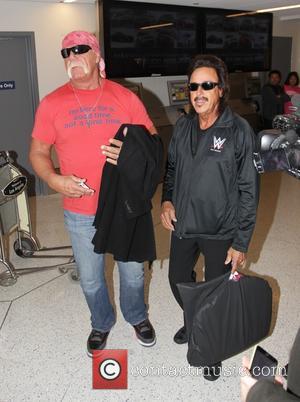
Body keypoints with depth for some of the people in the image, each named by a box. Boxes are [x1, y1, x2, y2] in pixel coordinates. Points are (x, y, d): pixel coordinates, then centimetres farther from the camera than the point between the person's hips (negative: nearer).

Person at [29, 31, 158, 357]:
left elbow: (153, 140, 1)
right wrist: (54, 179, -17)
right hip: (80, 213, 0)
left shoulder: (125, 97, -3)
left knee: (133, 272, 18)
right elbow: (38, 152, 3)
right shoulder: (52, 103, -2)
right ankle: (101, 323, 47)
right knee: (90, 279, 17)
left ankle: (137, 317, 49)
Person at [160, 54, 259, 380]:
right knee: (178, 280, 21)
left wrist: (241, 242, -12)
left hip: (220, 231, -5)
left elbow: (248, 190, -13)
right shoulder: (182, 126, 0)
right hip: (182, 225, 5)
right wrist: (166, 200, -4)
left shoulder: (238, 130, -15)